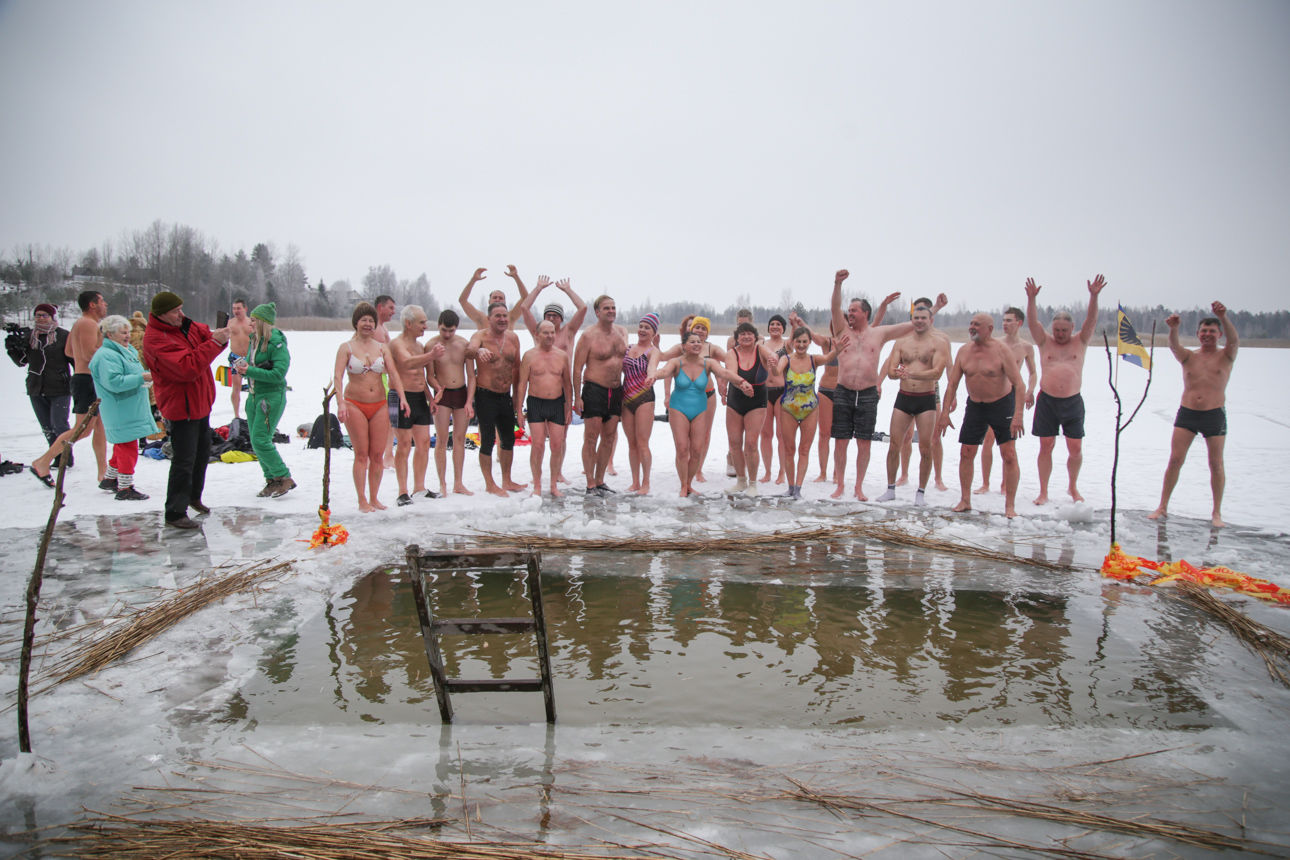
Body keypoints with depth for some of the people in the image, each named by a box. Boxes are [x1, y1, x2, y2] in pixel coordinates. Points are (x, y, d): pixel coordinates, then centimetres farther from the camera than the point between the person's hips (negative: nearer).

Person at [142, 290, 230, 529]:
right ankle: (175, 513, 3)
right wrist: (214, 343, -32)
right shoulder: (156, 339, -23)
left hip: (201, 403, 9)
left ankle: (194, 496, 41)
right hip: (182, 408, -9)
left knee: (202, 454, 22)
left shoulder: (184, 325, 4)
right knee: (184, 461, -6)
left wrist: (218, 336, -16)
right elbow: (187, 368, -32)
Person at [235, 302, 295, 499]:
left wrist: (250, 371, -22)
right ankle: (272, 480, 20)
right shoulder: (253, 341, 10)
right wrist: (243, 368, 1)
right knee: (256, 442, 10)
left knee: (261, 440, -12)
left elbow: (279, 374, -21)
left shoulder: (276, 343, -15)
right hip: (254, 395, 9)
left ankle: (284, 478, 0)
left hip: (272, 396, -9)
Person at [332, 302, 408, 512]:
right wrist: (340, 402, -23)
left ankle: (374, 498, 13)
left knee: (378, 455, 2)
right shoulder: (346, 348, 1)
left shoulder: (382, 348, 9)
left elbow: (393, 374, -1)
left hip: (379, 406, 3)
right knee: (361, 454, -2)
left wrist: (402, 397, -16)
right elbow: (338, 376, -9)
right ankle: (362, 501, 5)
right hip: (355, 405, -3)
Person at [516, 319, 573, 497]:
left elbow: (567, 383, 12)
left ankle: (554, 484, 12)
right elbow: (522, 384, 0)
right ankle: (537, 485, 5)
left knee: (557, 446, 0)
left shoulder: (562, 355, 7)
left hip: (557, 403, 2)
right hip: (536, 403, -2)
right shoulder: (529, 356, 0)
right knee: (537, 445, -7)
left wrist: (569, 407, 8)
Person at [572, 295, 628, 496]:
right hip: (594, 390, -6)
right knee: (591, 439, -4)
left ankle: (600, 481, 19)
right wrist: (578, 397, -14)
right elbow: (577, 368, -9)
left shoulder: (622, 332, 10)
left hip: (616, 391, 6)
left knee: (609, 438, 9)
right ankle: (590, 484, 2)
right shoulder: (588, 336, -9)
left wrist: (623, 389, 14)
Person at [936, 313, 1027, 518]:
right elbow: (952, 384, 2)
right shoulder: (964, 351, -3)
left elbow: (1018, 384, -19)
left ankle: (1010, 505, 0)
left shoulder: (1002, 350, -17)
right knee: (966, 453, 3)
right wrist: (945, 412, -3)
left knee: (1009, 455, -7)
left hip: (1002, 403, -4)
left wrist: (1018, 414, -28)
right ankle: (965, 501, 15)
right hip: (975, 406, 4)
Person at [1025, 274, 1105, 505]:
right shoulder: (1045, 343, 7)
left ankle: (1073, 487, 24)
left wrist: (1094, 296, -19)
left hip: (1073, 402, 1)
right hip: (1047, 401, 0)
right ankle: (1043, 492, 9)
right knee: (1046, 447, 1)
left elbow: (1091, 320, -5)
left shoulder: (1080, 343, 8)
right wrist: (1031, 298, -19)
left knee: (1076, 449, 4)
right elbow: (1033, 321, -5)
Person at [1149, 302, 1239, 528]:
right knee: (1175, 460, -2)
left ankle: (1217, 513, 14)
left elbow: (1234, 340, -17)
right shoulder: (1188, 356, 7)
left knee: (1216, 464, 3)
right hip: (1187, 413, 1)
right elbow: (1174, 346, -13)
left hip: (1215, 414, -1)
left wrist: (1224, 317, -36)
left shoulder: (1225, 356, 3)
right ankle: (1163, 507, 5)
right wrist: (1173, 328, -36)